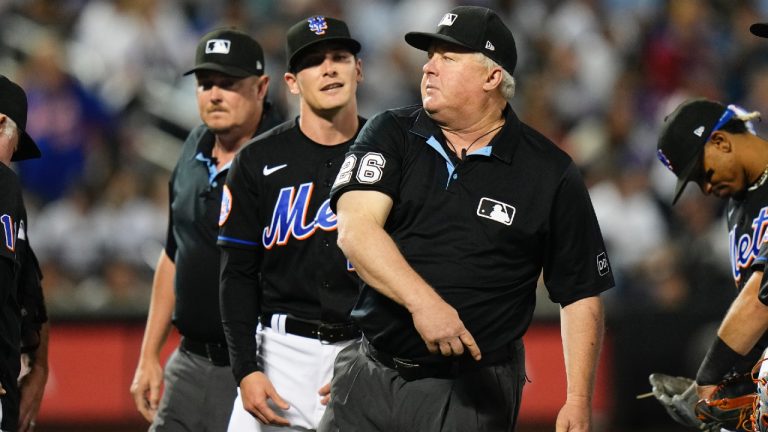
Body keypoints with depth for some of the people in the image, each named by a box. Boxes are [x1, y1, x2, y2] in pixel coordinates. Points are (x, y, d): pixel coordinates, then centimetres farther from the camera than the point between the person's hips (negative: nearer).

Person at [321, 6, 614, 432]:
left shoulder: (550, 173, 1)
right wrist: (423, 302, -28)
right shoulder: (390, 136, 4)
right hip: (370, 376, 2)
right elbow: (355, 229, -12)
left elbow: (580, 295, 4)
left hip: (473, 393, -2)